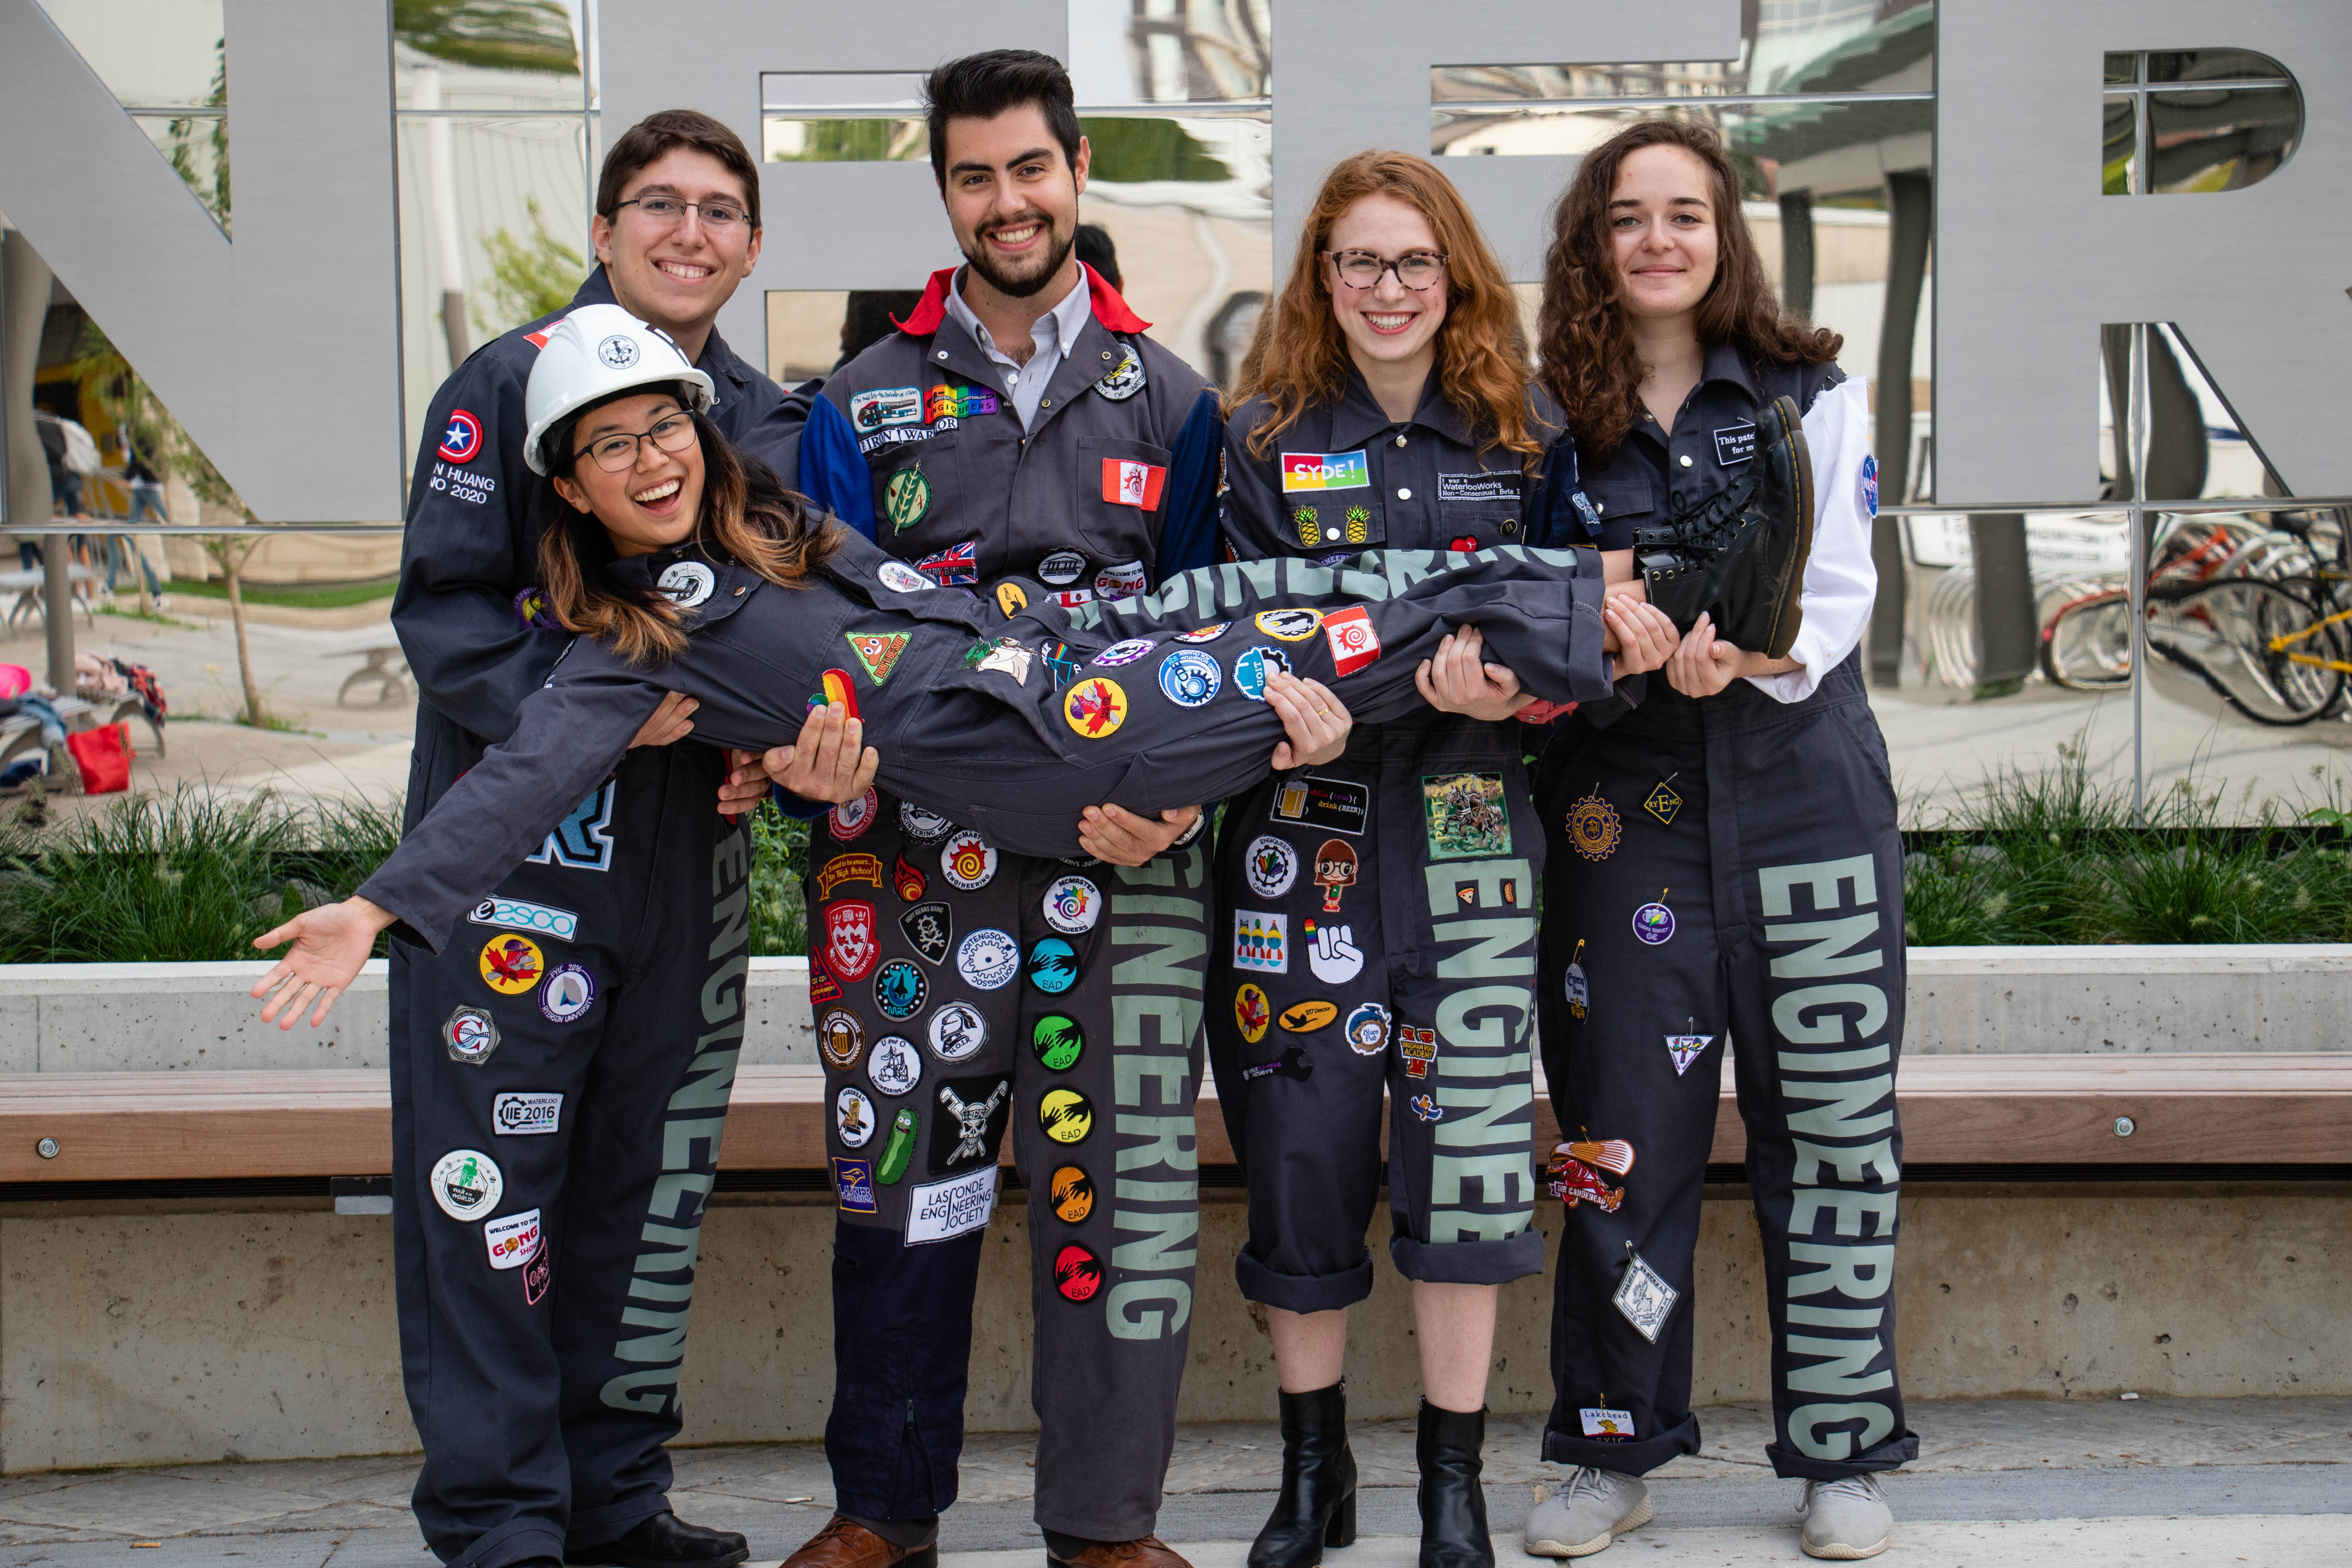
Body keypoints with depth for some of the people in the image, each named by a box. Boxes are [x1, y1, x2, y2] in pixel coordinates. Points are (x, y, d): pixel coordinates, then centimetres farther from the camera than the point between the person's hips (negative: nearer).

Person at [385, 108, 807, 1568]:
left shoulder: (772, 418, 12)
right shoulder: (508, 383, -3)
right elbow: (442, 606, -8)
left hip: (686, 844, 5)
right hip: (511, 835, -5)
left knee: (651, 1178, 10)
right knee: (493, 1180, -6)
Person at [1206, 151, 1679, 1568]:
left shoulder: (1526, 436, 10)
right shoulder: (1262, 441, 5)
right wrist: (1424, 678, -22)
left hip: (1469, 828, 0)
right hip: (1305, 830, 0)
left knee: (1471, 1145, -4)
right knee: (1302, 1144, 2)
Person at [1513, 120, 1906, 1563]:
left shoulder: (1814, 398, 7)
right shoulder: (1554, 417, 7)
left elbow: (1841, 595, 0)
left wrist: (1748, 657, -20)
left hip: (1807, 788, 0)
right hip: (1623, 806, 0)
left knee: (1834, 1133, 2)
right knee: (1624, 1135, 1)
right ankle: (1618, 1449, 14)